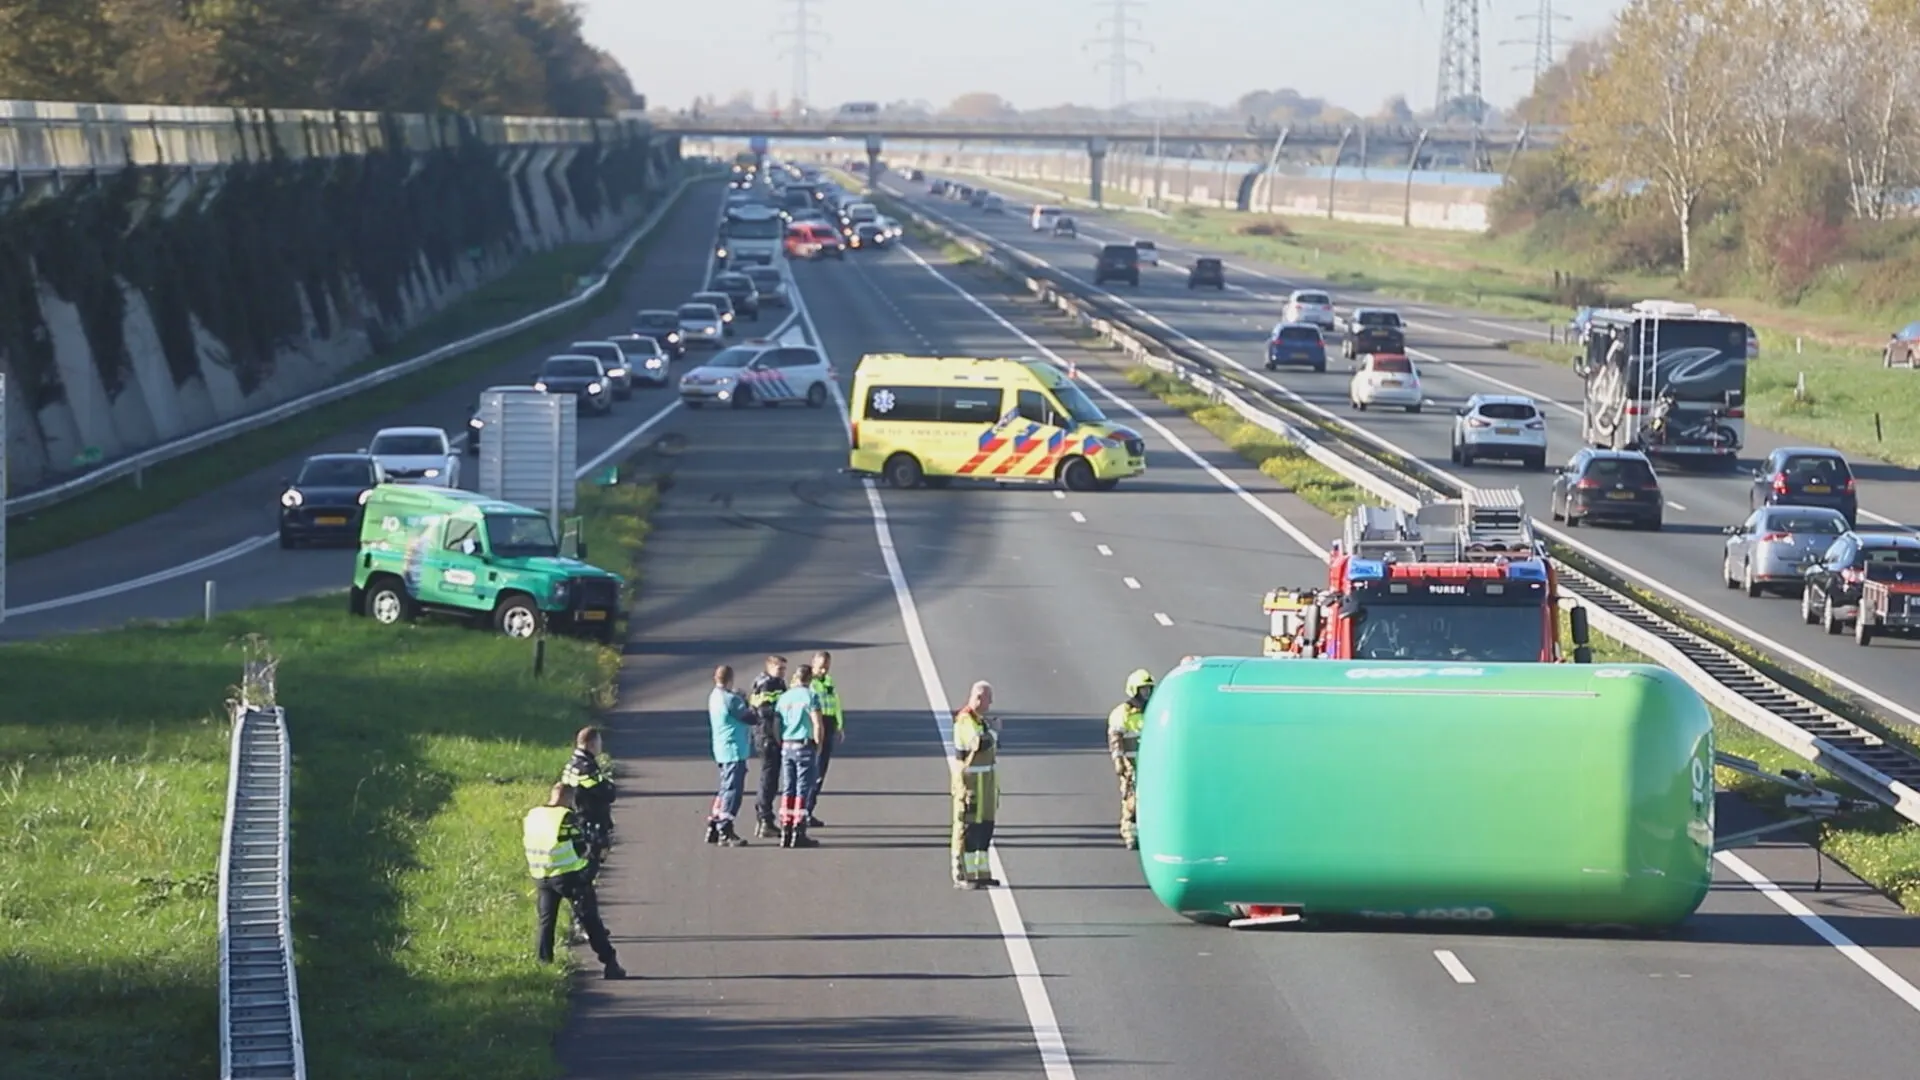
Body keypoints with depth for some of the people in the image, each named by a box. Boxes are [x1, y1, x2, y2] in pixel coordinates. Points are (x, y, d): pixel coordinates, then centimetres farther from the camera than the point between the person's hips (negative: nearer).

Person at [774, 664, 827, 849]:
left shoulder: (783, 697, 9)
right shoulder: (810, 696, -8)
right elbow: (818, 725, -14)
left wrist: (781, 744, 15)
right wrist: (818, 744, -1)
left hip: (786, 747, 5)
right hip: (804, 746, -5)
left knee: (787, 790, 10)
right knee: (803, 790, -2)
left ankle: (785, 833, 10)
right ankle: (798, 834, -4)